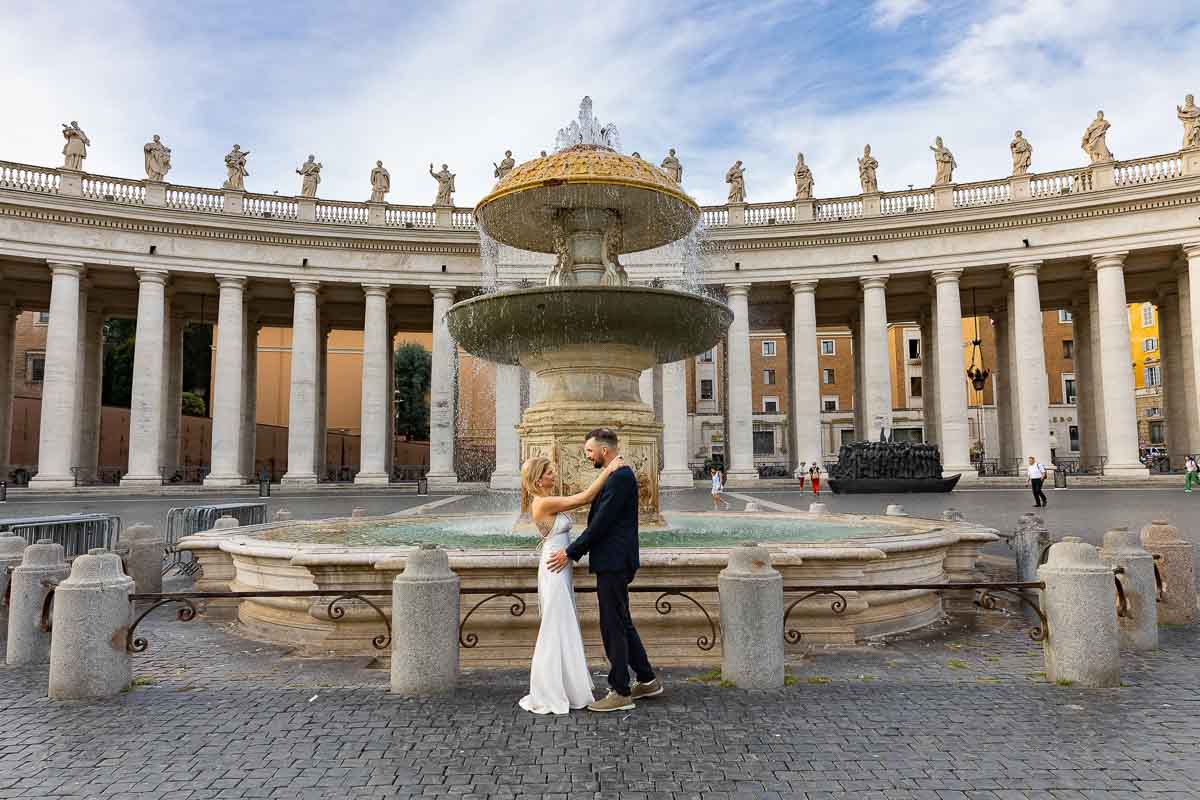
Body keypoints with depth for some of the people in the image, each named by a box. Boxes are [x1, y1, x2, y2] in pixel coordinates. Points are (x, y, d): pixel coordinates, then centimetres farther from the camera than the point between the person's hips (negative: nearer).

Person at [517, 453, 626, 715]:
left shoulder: (548, 502, 10)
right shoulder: (544, 503, -19)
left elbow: (583, 500, 11)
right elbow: (585, 497, -20)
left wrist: (607, 475, 4)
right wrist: (609, 470, -14)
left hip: (558, 568, 10)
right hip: (555, 569, -10)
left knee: (562, 629, 17)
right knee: (557, 631, -2)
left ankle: (559, 688, 27)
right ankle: (547, 696, 8)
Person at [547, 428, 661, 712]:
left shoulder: (620, 477, -18)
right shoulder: (618, 475, 14)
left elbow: (601, 524, -20)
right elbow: (600, 521, 16)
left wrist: (571, 553, -14)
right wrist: (574, 549, 12)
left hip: (613, 564, -10)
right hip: (613, 563, 10)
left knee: (614, 627, -1)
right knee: (621, 624, 18)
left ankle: (620, 693, 9)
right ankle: (647, 681, 28)